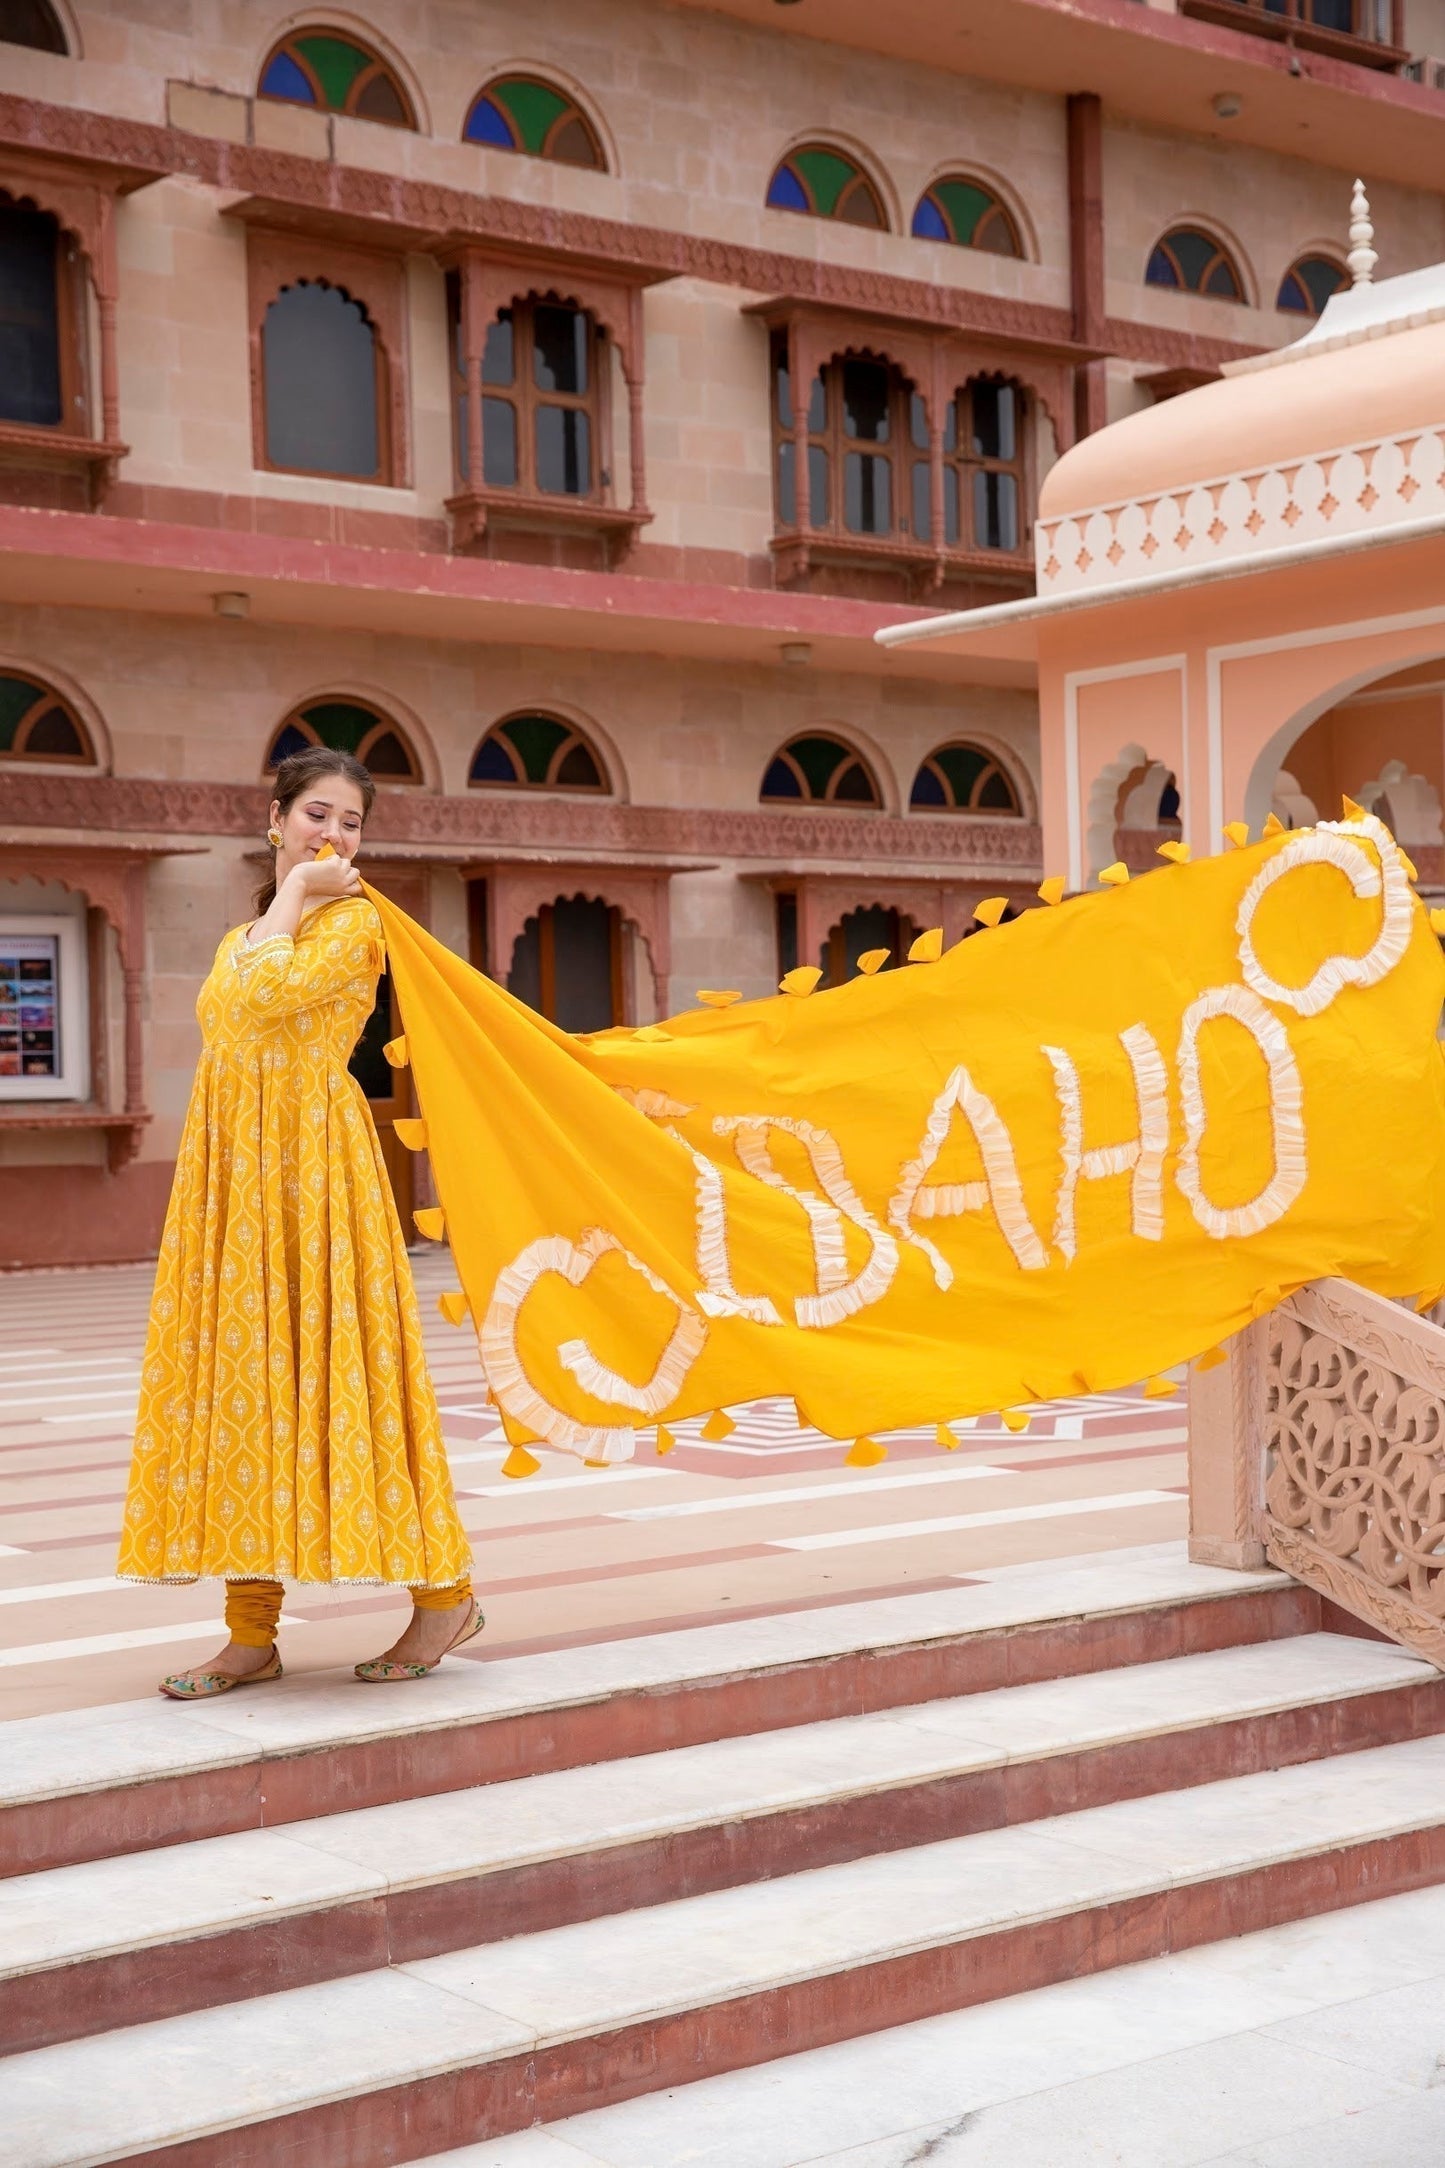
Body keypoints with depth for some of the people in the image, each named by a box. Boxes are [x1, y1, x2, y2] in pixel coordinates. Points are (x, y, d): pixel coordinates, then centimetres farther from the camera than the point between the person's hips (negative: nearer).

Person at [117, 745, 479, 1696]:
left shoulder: (354, 920, -2)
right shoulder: (241, 936, 20)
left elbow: (262, 996, -17)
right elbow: (224, 1025, 19)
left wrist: (298, 892, -7)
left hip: (313, 1157, -7)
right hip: (231, 1164, 7)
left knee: (335, 1363, -7)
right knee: (238, 1375, 3)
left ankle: (446, 1589, 5)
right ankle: (252, 1633, 8)